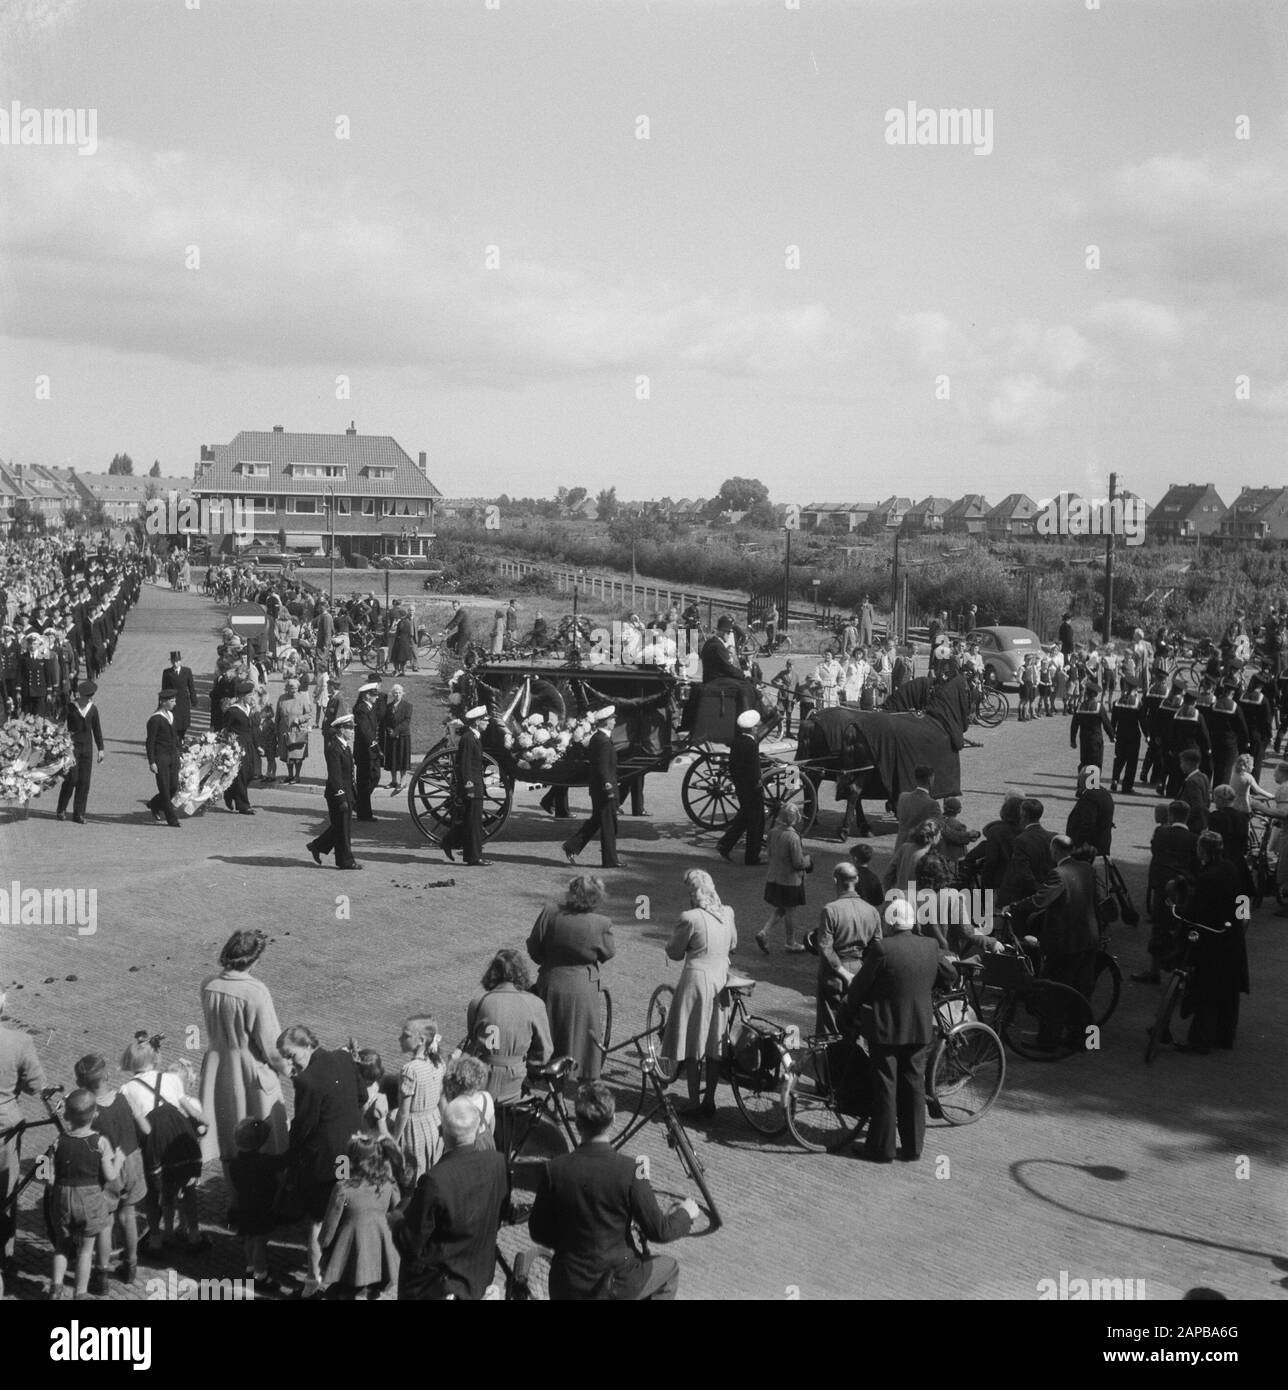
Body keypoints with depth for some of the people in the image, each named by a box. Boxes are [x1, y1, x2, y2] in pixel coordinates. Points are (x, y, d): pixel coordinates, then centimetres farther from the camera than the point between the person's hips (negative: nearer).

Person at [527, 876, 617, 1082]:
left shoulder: (550, 912, -14)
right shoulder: (601, 924, -22)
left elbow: (533, 947, -4)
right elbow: (609, 953, -4)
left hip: (550, 983, 2)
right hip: (582, 990, -2)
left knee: (546, 1036, 19)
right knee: (583, 1036, 13)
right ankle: (586, 1081, 21)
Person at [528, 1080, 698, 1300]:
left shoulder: (555, 1169, -11)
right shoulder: (628, 1170, -19)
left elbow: (538, 1232, 0)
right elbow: (658, 1231, -10)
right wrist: (686, 1214, 10)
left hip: (563, 1287, 5)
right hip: (612, 1286, -5)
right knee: (668, 1268, 25)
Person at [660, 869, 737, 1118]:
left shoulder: (690, 918, -17)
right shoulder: (728, 913, 0)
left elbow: (674, 953, -6)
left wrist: (675, 938, 13)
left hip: (697, 979, -5)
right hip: (722, 979, 5)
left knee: (692, 1046, 5)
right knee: (715, 1044, 14)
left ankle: (694, 1105, 9)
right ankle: (709, 1102, 22)